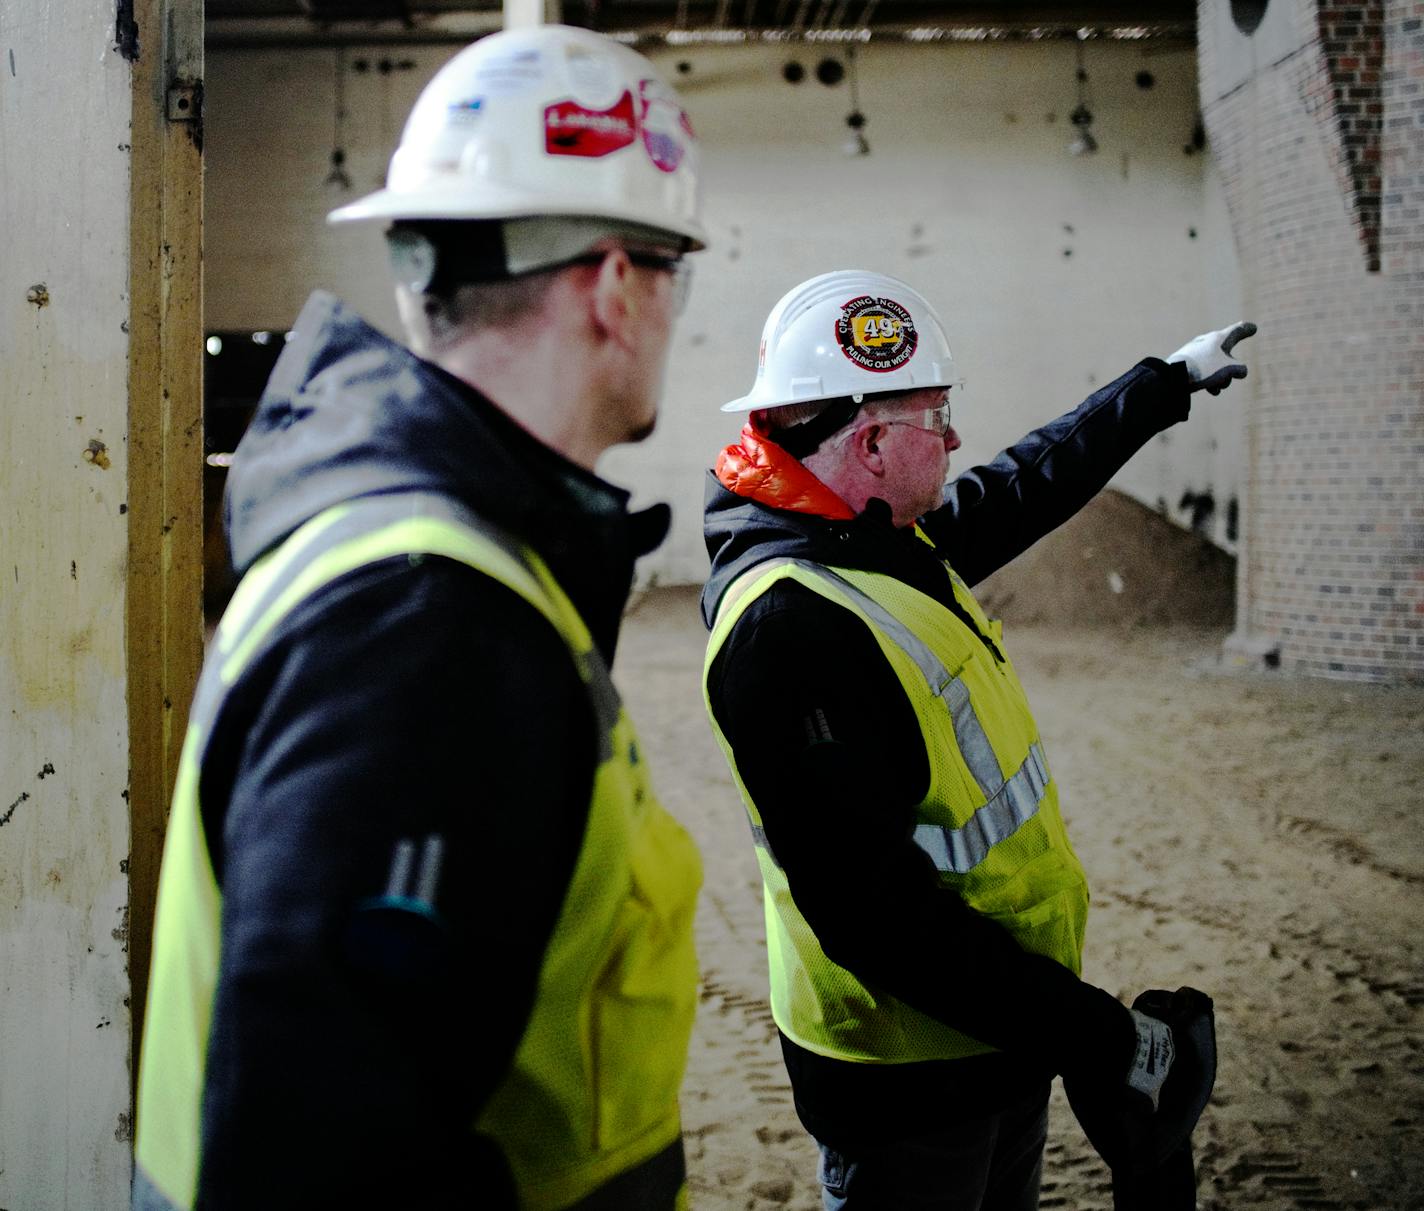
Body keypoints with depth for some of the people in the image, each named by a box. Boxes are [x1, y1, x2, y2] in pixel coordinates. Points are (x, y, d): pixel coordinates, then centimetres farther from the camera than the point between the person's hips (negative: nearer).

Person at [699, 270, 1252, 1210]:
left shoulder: (890, 544, 2)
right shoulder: (788, 623, -28)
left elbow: (1027, 486, 24)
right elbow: (876, 916, -30)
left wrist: (1169, 383, 34)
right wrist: (1098, 1035, -26)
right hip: (909, 1090, -9)